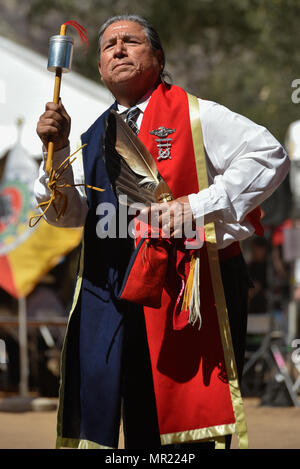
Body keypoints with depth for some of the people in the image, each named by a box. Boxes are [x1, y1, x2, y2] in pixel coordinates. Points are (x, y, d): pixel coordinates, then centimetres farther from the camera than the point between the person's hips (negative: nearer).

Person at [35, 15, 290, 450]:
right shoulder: (96, 137, 17)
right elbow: (66, 212, 11)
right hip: (110, 296, 5)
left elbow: (270, 156, -9)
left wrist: (196, 207, -15)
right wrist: (57, 149, -6)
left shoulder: (196, 116, -1)